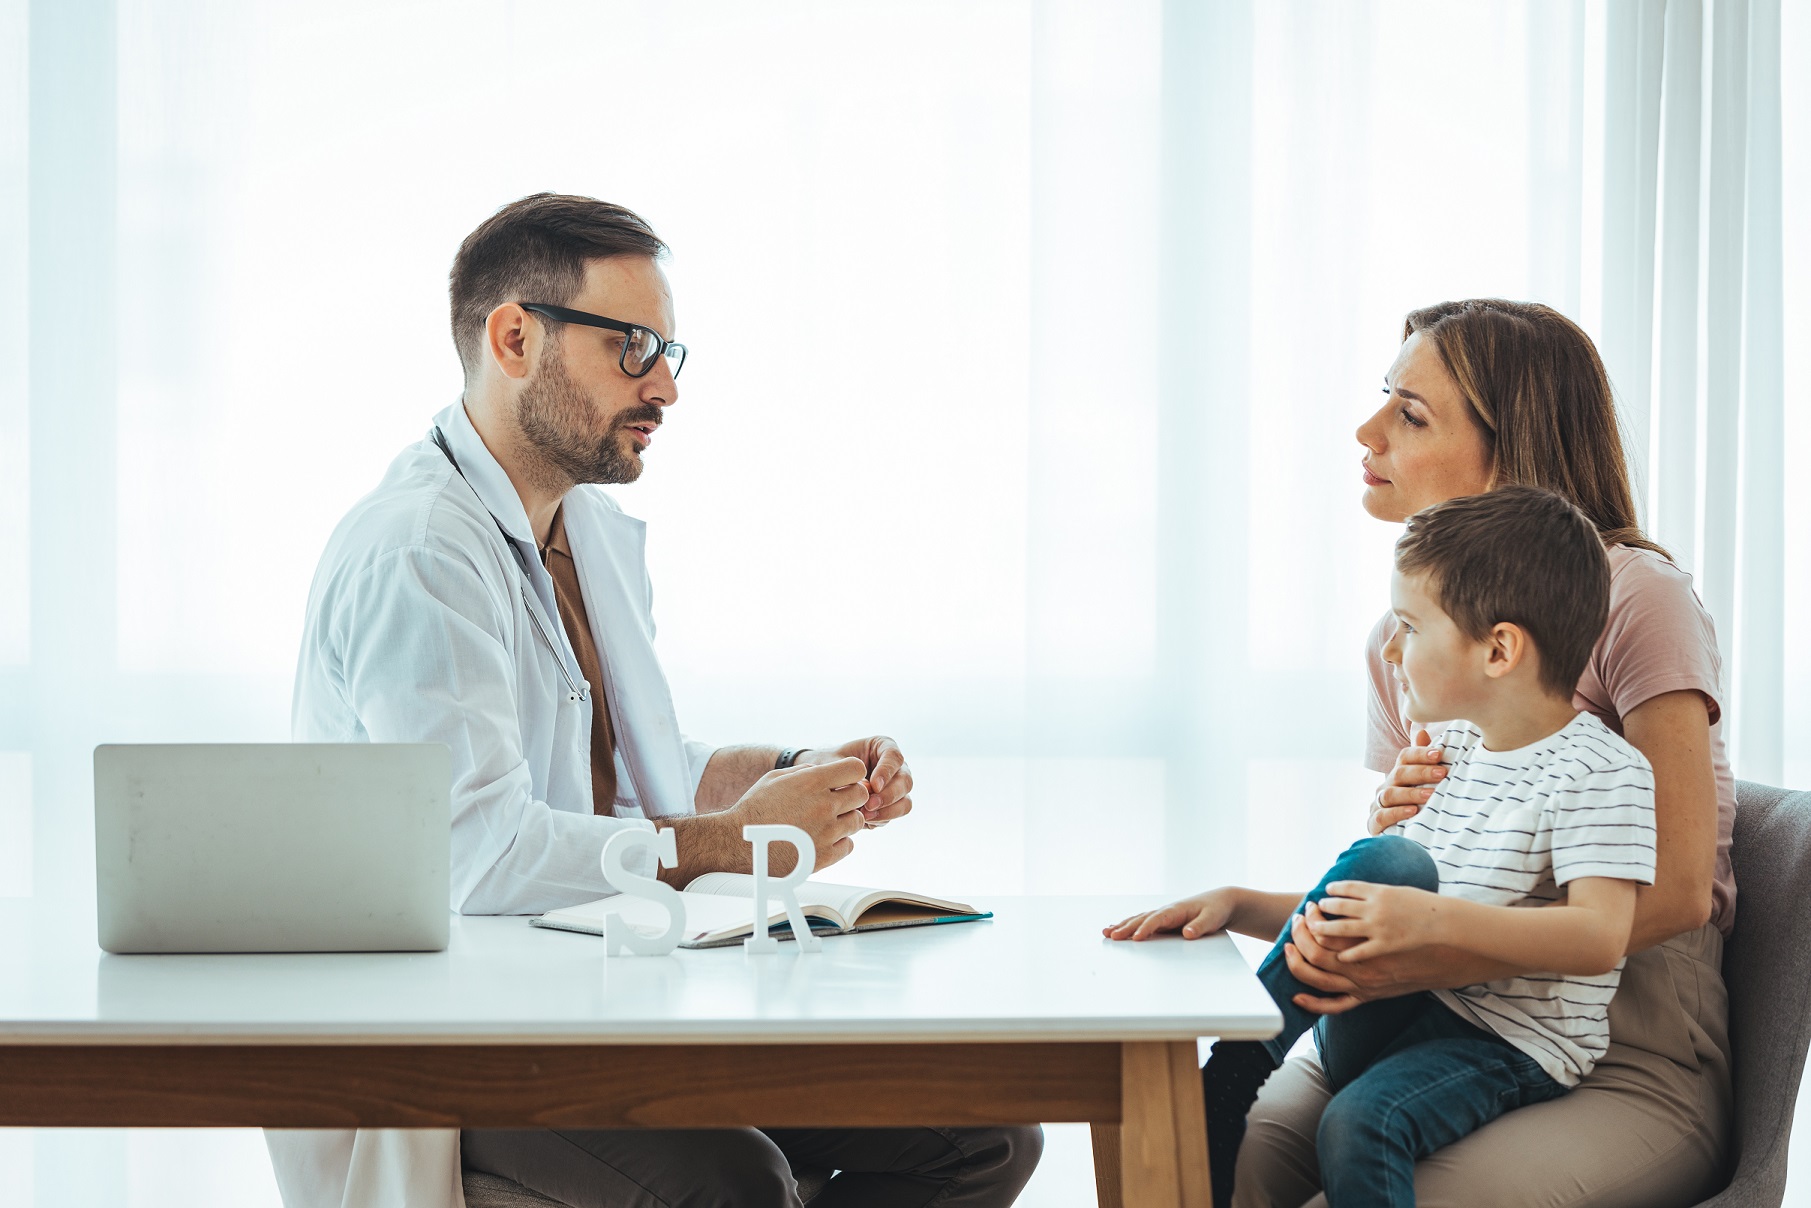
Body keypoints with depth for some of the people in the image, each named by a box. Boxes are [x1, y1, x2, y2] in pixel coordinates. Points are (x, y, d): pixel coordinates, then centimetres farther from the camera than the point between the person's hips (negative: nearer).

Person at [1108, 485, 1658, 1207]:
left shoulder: (1602, 772, -10)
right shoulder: (1446, 754, 14)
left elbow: (1601, 937, -25)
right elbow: (1355, 912, 18)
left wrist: (1432, 918, -33)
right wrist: (1237, 904, 2)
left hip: (1511, 1045, -6)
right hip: (1395, 1014, 6)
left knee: (1361, 1122, -36)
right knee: (1383, 862, -23)